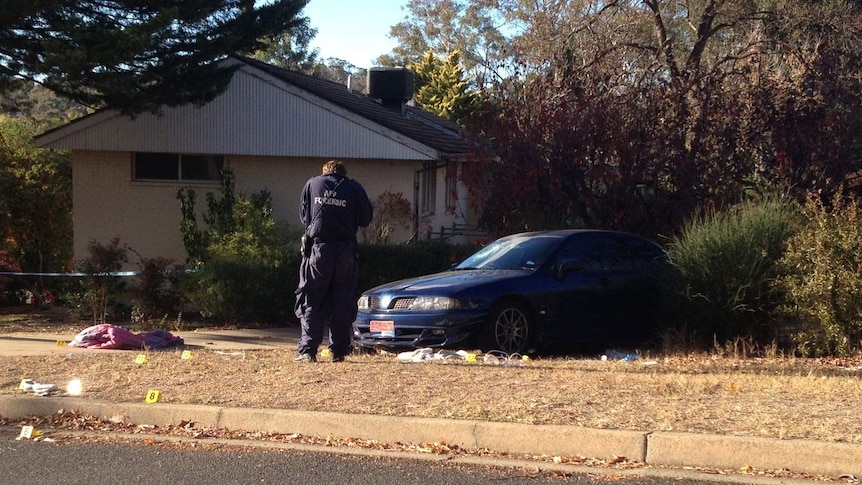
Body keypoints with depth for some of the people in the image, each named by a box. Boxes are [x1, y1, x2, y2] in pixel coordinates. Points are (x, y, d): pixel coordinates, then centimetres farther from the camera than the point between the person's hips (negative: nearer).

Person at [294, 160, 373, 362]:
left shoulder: (312, 184, 8)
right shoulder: (354, 188, 4)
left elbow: (303, 216, 13)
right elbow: (365, 219, 5)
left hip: (318, 248, 0)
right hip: (346, 252, 0)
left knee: (312, 302, 4)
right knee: (343, 303, 7)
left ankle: (308, 350, -3)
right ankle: (339, 351, 6)